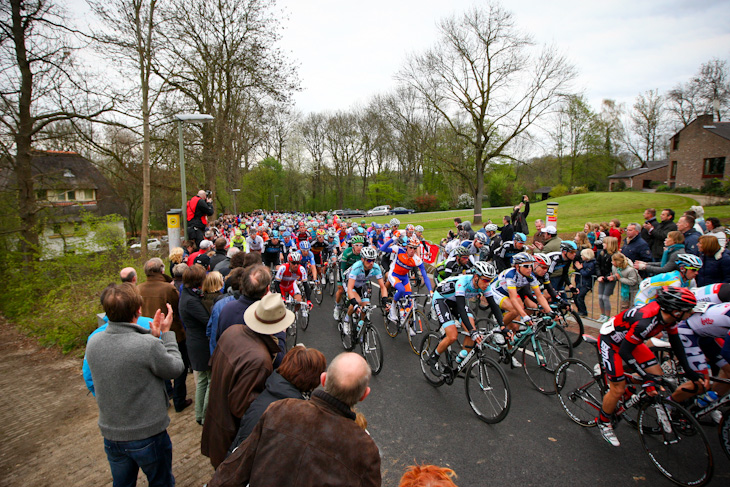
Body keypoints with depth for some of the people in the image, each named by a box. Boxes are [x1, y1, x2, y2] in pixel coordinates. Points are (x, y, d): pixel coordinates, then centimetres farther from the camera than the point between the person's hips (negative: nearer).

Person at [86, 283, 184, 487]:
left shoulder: (93, 343, -11)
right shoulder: (148, 345, -30)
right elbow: (176, 368, -14)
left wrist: (153, 335, 1)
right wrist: (166, 334, -6)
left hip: (111, 435, 5)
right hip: (148, 436, -5)